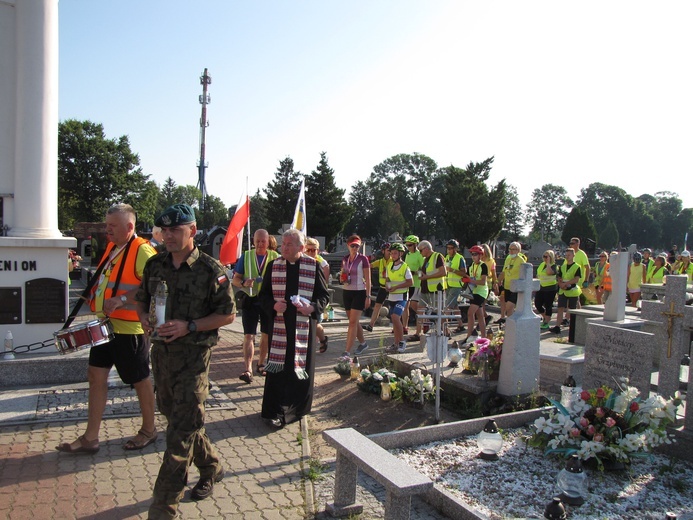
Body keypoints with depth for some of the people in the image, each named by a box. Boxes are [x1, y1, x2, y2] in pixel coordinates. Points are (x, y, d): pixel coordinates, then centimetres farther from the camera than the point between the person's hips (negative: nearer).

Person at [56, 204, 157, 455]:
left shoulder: (142, 250, -17)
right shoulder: (112, 247, 11)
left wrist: (121, 300, -30)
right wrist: (96, 295, 11)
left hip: (129, 328, -9)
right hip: (105, 324, 9)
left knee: (140, 379, 6)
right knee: (96, 375, 10)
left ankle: (148, 430, 25)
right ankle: (90, 437, 20)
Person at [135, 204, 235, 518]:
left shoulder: (211, 270, -11)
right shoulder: (155, 265, 6)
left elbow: (228, 314, -9)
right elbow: (141, 300, 19)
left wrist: (189, 327, -19)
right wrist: (144, 317, -4)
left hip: (193, 354, -7)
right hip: (160, 351, 7)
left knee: (181, 432, -5)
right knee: (173, 415, 19)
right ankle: (211, 468, 41)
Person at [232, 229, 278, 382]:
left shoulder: (275, 257, 1)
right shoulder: (246, 256, 3)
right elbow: (235, 279, 4)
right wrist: (244, 283, -18)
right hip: (250, 300, -1)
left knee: (266, 335, 12)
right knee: (249, 335, -8)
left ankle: (261, 363, 30)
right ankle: (248, 369, -10)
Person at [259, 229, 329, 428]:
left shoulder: (313, 266, -1)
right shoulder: (273, 266, 4)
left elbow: (324, 295, 4)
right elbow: (264, 295, 8)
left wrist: (312, 307, -16)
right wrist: (274, 305, -12)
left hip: (304, 325, -1)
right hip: (279, 323, 1)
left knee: (302, 365, 7)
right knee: (278, 366, 0)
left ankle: (298, 407, 23)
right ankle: (275, 410, 11)